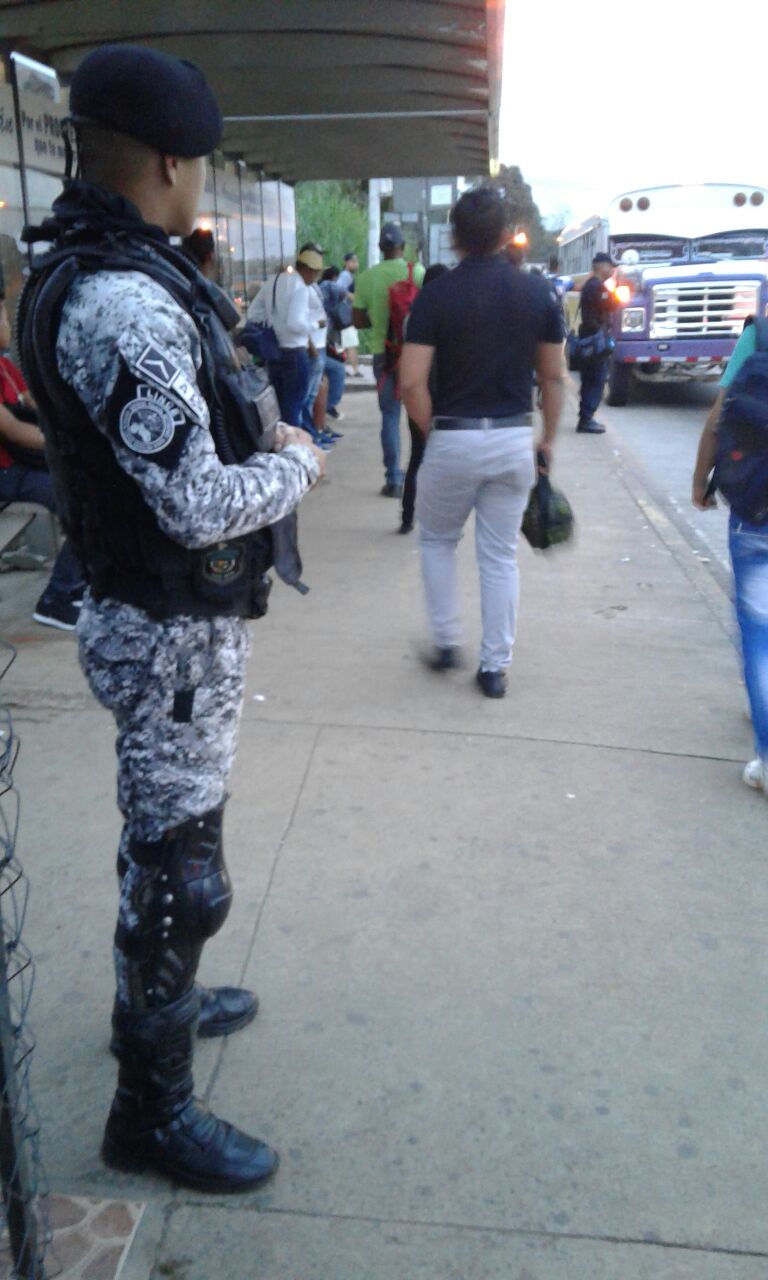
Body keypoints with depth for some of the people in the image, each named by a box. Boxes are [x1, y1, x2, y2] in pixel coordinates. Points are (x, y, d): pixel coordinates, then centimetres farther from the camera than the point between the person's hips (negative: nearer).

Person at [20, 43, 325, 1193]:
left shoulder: (127, 278, 10)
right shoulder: (124, 302, -24)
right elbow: (199, 507, -27)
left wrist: (259, 438, 8)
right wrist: (297, 466, -9)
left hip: (177, 620, 10)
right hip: (172, 637, -10)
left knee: (167, 845, 25)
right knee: (181, 874, 4)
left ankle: (161, 1000, 47)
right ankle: (153, 1108, 24)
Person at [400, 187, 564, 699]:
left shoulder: (436, 295, -7)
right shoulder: (538, 292, 1)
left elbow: (412, 382, -12)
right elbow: (554, 377, 6)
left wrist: (432, 431, 3)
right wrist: (549, 438, 16)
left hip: (453, 437, -2)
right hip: (514, 438, 2)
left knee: (437, 541, 20)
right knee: (501, 556, 10)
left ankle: (447, 642, 23)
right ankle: (495, 666, 15)